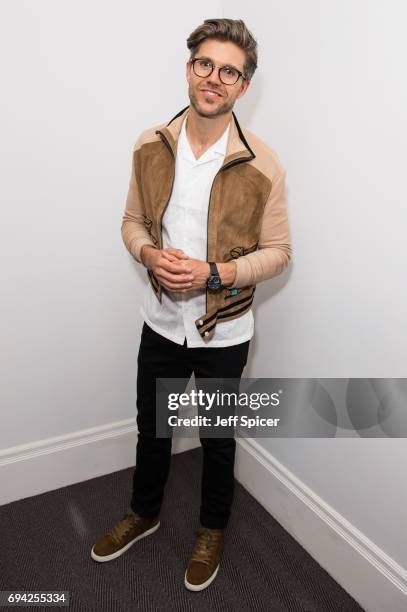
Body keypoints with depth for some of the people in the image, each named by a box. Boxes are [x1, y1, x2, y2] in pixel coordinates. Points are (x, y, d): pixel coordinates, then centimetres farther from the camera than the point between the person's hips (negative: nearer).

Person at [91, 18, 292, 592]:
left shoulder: (262, 166, -14)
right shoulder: (150, 146, -4)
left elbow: (278, 252, -8)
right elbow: (133, 220, 5)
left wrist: (215, 273, -24)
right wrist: (149, 254, -17)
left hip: (224, 332, -3)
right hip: (161, 323, 3)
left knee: (217, 438, 18)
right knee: (150, 427, 22)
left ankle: (213, 529, 48)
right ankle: (144, 512, 52)